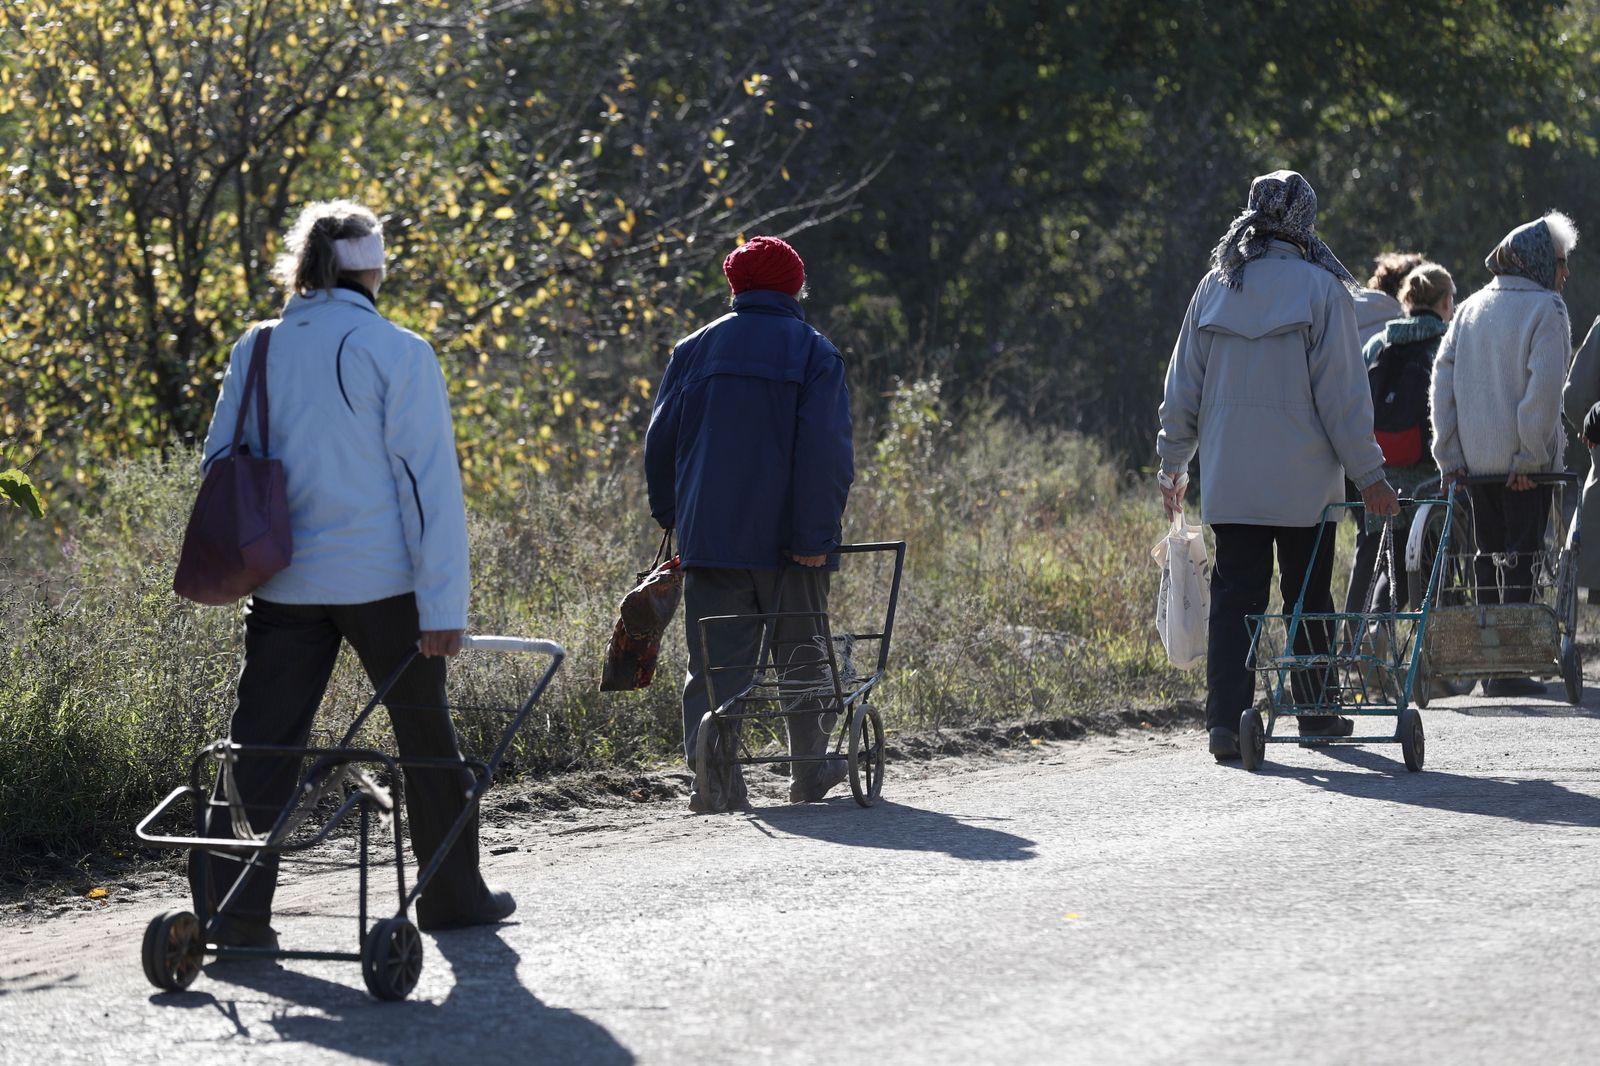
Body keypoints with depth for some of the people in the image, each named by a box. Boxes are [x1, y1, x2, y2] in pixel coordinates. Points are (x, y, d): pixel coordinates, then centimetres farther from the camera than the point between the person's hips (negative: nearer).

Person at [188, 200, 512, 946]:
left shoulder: (256, 352, 5)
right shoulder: (397, 353, -7)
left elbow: (221, 464, 10)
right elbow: (429, 481, -10)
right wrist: (444, 603, -10)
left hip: (284, 583, 3)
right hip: (383, 578, -3)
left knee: (263, 740, 3)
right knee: (426, 738, 13)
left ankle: (230, 904, -8)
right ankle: (453, 894, 23)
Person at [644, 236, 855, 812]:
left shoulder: (696, 349, 8)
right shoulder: (815, 353, -1)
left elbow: (661, 439, 8)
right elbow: (826, 450, -11)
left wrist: (672, 515, 19)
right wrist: (816, 534, -12)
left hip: (709, 533, 2)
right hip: (787, 539, -2)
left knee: (714, 660, 1)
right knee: (802, 655, 14)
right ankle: (809, 771, 21)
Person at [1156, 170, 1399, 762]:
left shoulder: (1215, 287, 5)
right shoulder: (1321, 288, -6)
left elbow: (1182, 387, 9)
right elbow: (1342, 392, -7)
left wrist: (1172, 464, 19)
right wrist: (1368, 473, -3)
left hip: (1229, 477, 2)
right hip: (1304, 479, -2)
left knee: (1233, 596, 2)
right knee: (1309, 596, 10)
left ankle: (1227, 719, -7)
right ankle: (1317, 713, 19)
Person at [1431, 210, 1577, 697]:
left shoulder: (1471, 307, 11)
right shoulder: (1545, 308, -8)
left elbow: (1442, 377, 6)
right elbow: (1545, 385, -18)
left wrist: (1448, 454, 5)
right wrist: (1530, 455, -15)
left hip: (1474, 456, 6)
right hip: (1523, 463, -6)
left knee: (1489, 553, 15)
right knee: (1520, 554, -3)